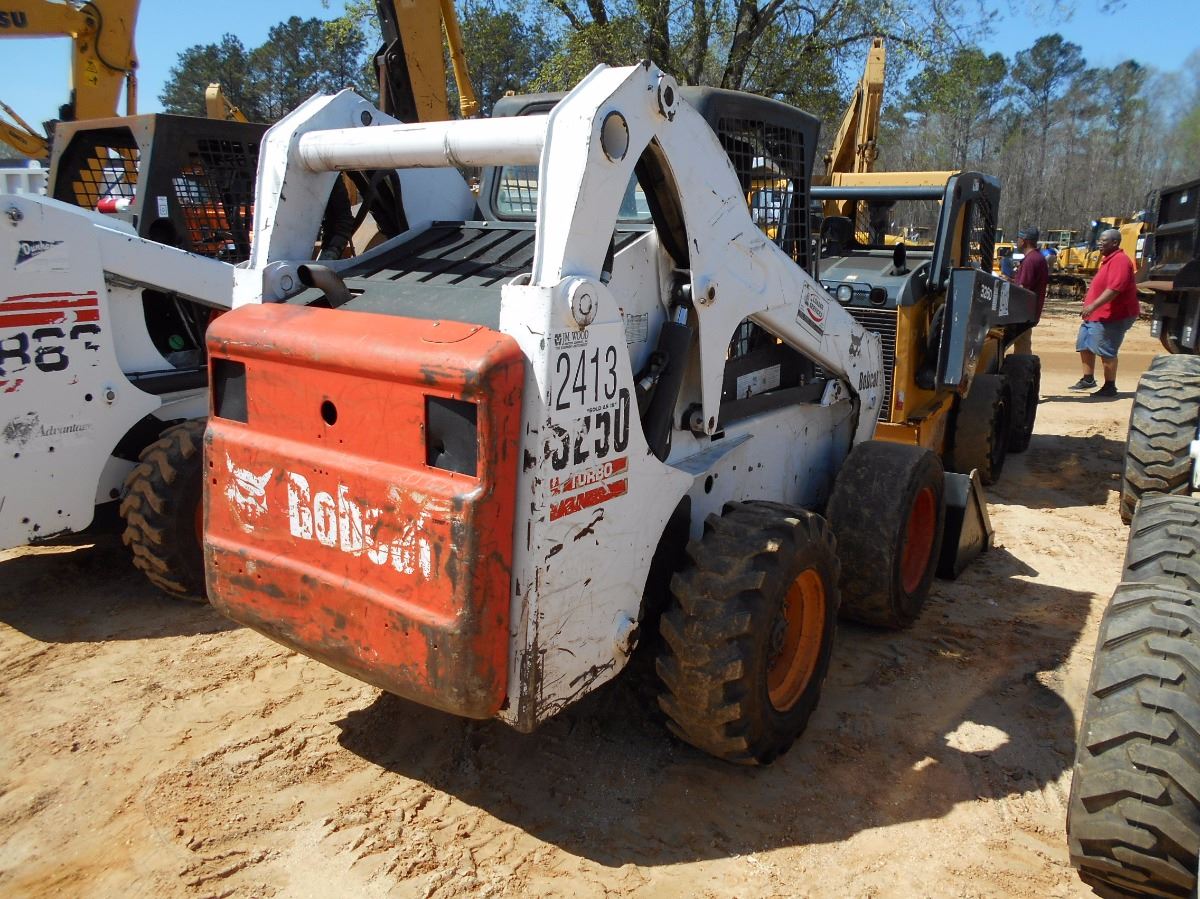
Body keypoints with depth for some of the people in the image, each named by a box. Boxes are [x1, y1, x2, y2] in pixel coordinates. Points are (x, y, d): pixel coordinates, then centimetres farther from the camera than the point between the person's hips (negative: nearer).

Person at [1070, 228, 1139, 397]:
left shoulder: (1119, 261, -18)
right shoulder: (1109, 259, 17)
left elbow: (1115, 288, -29)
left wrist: (1093, 305, -33)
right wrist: (1090, 301, 28)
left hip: (1112, 316, -11)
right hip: (1097, 315, 11)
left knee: (1106, 352, -6)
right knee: (1084, 345, 15)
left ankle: (1110, 387, 3)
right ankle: (1088, 379, 24)